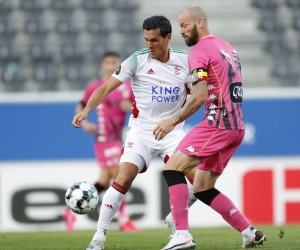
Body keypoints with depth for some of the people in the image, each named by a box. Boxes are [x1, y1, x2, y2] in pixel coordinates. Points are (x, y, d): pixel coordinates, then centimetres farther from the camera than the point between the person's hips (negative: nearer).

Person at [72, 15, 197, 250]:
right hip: (142, 130, -3)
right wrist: (86, 110, -27)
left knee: (198, 178, -9)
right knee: (124, 177, -19)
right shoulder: (137, 60, -9)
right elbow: (107, 87, -13)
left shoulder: (184, 60, 0)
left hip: (172, 131, 3)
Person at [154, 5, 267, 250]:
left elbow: (200, 96, -17)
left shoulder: (200, 50, -8)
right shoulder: (227, 47, 20)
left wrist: (173, 121, -13)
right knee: (202, 188, 13)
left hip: (218, 124, -9)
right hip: (236, 127, 9)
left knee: (172, 168, -10)